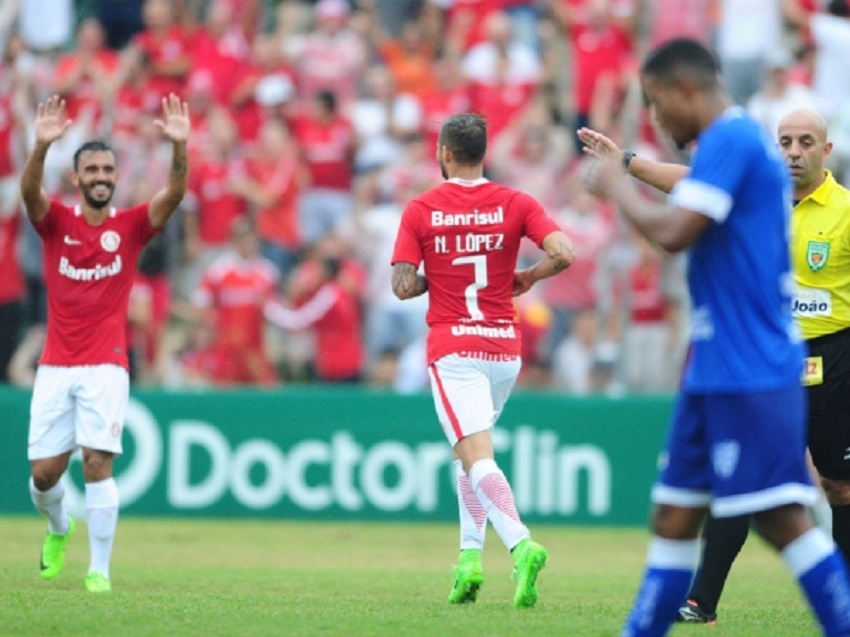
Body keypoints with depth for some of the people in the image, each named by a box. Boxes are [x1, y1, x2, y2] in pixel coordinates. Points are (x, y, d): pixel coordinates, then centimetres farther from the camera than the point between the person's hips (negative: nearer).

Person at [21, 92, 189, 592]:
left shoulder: (131, 226, 4)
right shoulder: (56, 221, 3)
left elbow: (174, 194, -12)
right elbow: (29, 190, -18)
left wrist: (179, 145, -30)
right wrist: (42, 145, -37)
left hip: (106, 367, -1)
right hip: (56, 367, 1)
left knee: (98, 463, -14)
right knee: (45, 471, 3)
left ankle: (100, 569, -8)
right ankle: (58, 529, 35)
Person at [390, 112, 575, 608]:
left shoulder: (421, 210, -1)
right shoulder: (515, 204, 3)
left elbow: (403, 286, -7)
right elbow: (564, 254, -10)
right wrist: (527, 279, 8)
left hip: (453, 350, -4)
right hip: (505, 347, 4)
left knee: (477, 457, -13)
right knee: (470, 450, 22)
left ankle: (521, 543, -36)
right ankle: (470, 557, 12)